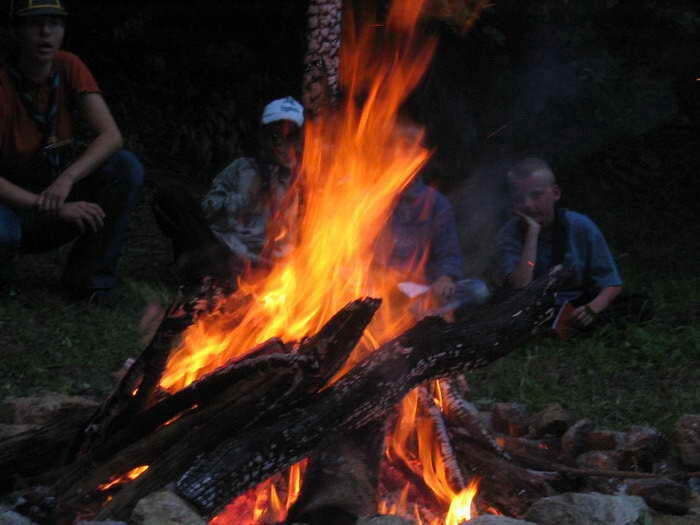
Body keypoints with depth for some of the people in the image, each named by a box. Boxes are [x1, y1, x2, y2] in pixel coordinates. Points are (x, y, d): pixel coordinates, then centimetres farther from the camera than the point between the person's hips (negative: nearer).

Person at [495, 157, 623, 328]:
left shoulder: (582, 227, -5)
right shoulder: (509, 235, -7)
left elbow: (611, 284, -3)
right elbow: (519, 288, -23)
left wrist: (592, 308, -25)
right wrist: (532, 233, -22)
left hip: (577, 313, 1)